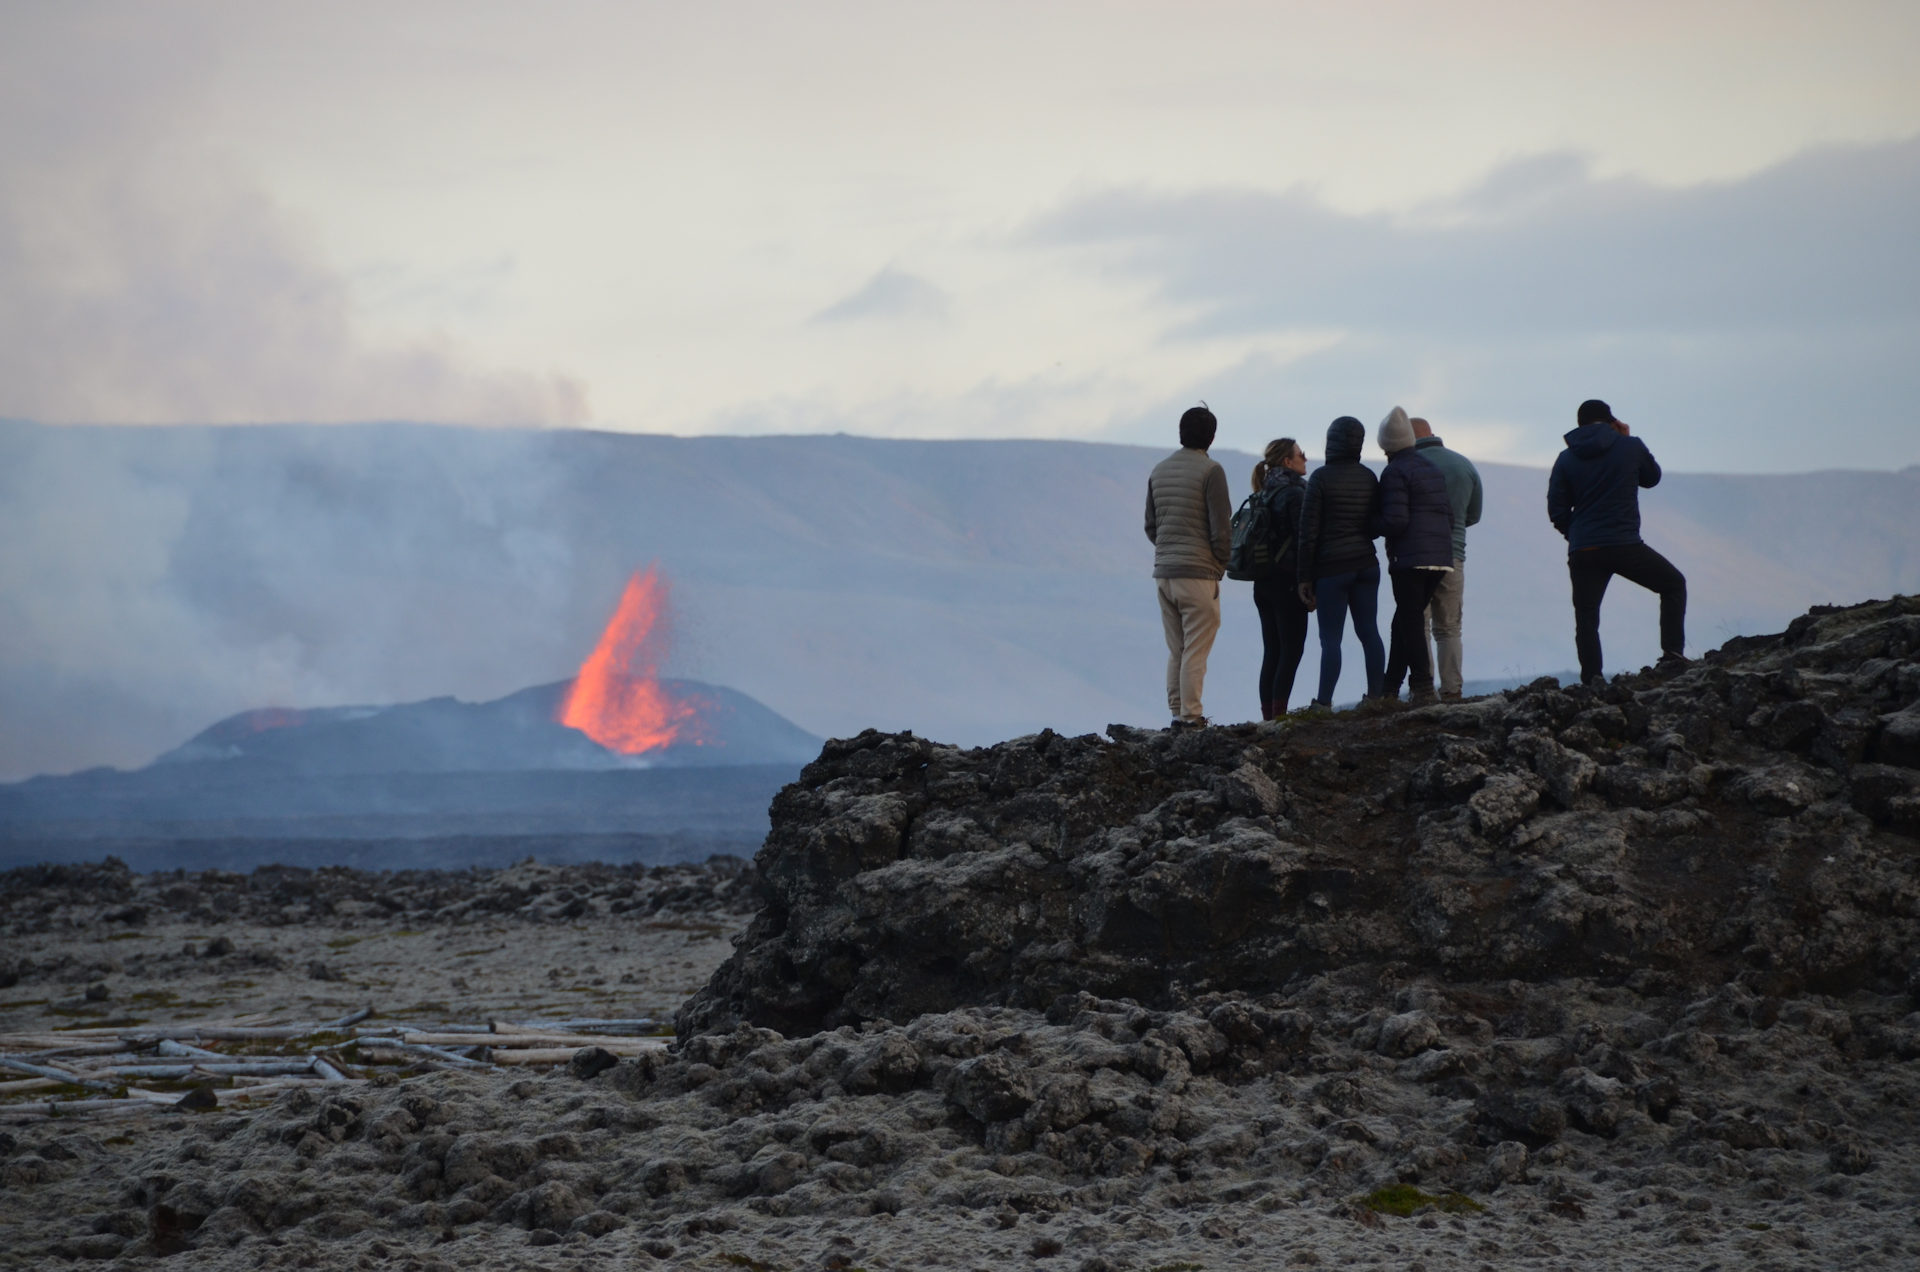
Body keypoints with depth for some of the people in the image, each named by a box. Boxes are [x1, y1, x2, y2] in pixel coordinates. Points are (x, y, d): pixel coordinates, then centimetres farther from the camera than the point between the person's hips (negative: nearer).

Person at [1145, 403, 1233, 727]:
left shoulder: (1159, 471, 11)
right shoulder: (1210, 471, -10)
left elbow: (1150, 526, 15)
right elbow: (1221, 528, -12)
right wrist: (1221, 566, 2)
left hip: (1164, 571, 6)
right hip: (1199, 573, -6)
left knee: (1175, 650, 13)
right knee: (1195, 651, -3)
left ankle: (1176, 712, 13)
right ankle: (1190, 715, -4)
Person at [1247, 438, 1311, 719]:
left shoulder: (1264, 493, 13)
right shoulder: (1294, 493, -12)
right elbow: (1303, 540, -17)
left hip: (1263, 581, 8)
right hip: (1288, 580, -8)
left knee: (1272, 651, 10)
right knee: (1291, 649, -5)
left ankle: (1269, 716, 8)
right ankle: (1279, 714, -10)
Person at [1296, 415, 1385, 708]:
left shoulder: (1322, 477, -10)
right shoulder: (1369, 477, 7)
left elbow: (1308, 531, -10)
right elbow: (1376, 526, 13)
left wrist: (1305, 577, -6)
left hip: (1332, 566, -5)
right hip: (1366, 564, 5)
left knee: (1330, 638, -6)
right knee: (1369, 632, 8)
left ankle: (1324, 704, -7)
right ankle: (1376, 696, 8)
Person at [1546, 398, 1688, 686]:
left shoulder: (1566, 459, 6)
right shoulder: (1630, 447, 0)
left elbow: (1557, 511, 5)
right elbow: (1652, 477, 20)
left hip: (1583, 552, 2)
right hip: (1625, 545, -2)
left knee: (1586, 617, 7)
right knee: (1674, 585, 18)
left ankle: (1592, 678, -8)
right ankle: (1673, 653, 7)